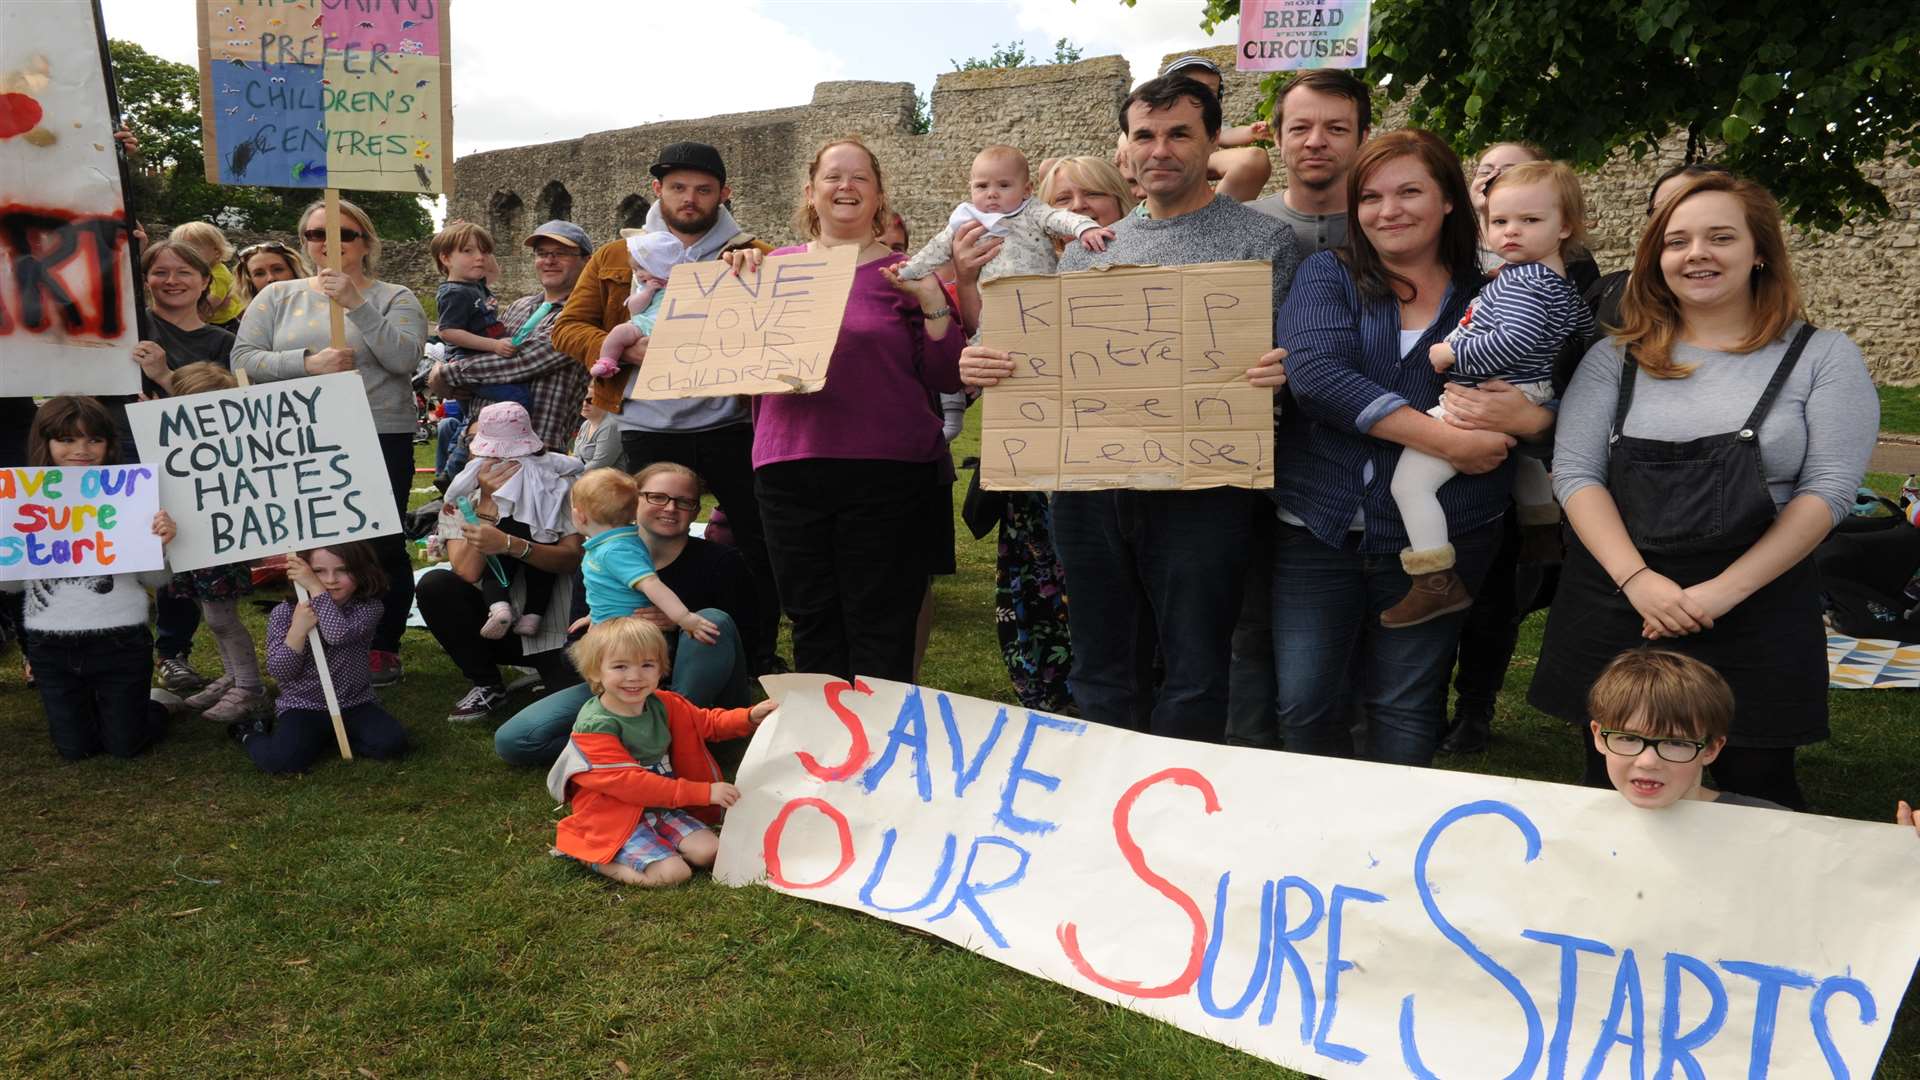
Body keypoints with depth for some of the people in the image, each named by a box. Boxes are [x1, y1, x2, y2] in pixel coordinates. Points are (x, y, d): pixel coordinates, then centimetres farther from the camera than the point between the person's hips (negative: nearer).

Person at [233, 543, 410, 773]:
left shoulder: (367, 607, -8)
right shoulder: (285, 613, -5)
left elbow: (339, 634, -29)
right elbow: (279, 671, -9)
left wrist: (315, 587, -28)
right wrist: (298, 629, -24)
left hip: (354, 704, 1)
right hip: (303, 707, -1)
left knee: (391, 744, -23)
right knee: (280, 760, -27)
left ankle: (322, 740, 6)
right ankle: (251, 734, 11)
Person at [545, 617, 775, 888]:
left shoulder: (664, 705, 0)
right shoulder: (594, 726, -22)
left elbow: (706, 722, 16)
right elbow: (630, 784, -25)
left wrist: (750, 717, -4)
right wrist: (704, 792, -26)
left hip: (662, 806, 7)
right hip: (615, 819, -7)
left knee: (709, 851, -10)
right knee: (673, 873, -21)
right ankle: (594, 858, -3)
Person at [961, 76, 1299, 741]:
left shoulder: (1262, 239, 4)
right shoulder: (1089, 251, 16)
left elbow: (1291, 356, -1)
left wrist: (1281, 374, -25)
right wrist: (981, 365, -5)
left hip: (1197, 491, -4)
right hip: (1089, 485, 4)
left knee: (1193, 682, 2)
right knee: (1101, 677, 13)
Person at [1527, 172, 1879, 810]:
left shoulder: (1822, 358, 2)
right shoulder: (1614, 359, 6)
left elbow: (1828, 489, -6)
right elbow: (1575, 473, -2)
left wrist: (1724, 591, -17)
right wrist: (1637, 579, -17)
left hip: (1756, 619, -1)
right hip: (1613, 611, 2)